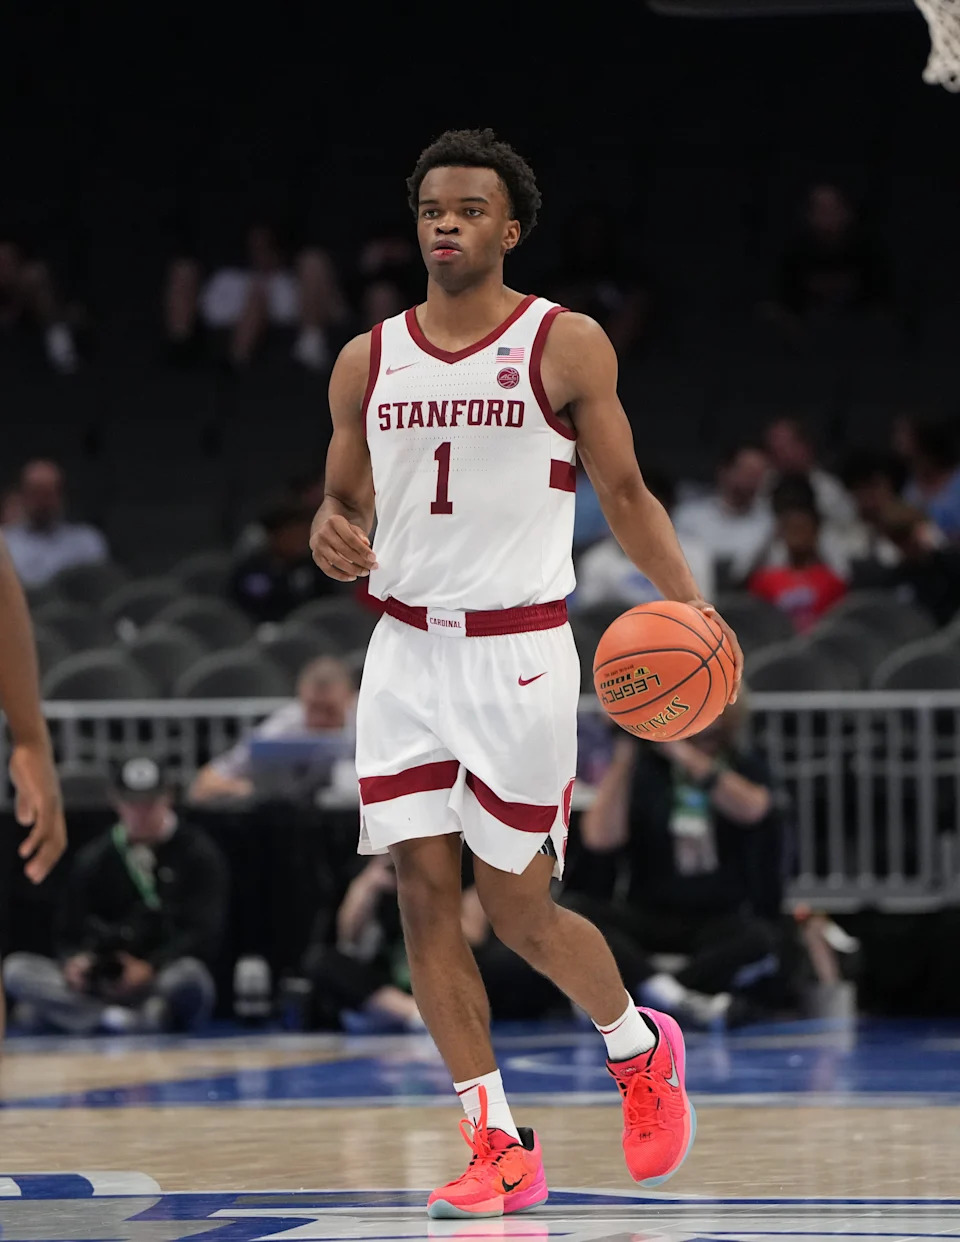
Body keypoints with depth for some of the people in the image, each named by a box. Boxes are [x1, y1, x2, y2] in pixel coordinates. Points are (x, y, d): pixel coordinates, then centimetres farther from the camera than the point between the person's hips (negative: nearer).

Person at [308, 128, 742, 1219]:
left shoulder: (567, 346, -2)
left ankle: (641, 1047, 29)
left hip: (518, 653, -4)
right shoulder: (368, 361, 7)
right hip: (406, 649, 4)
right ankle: (500, 1147, 4)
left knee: (517, 907, 0)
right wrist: (329, 532, -8)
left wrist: (685, 600, -11)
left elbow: (623, 491, 3)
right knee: (424, 892, -3)